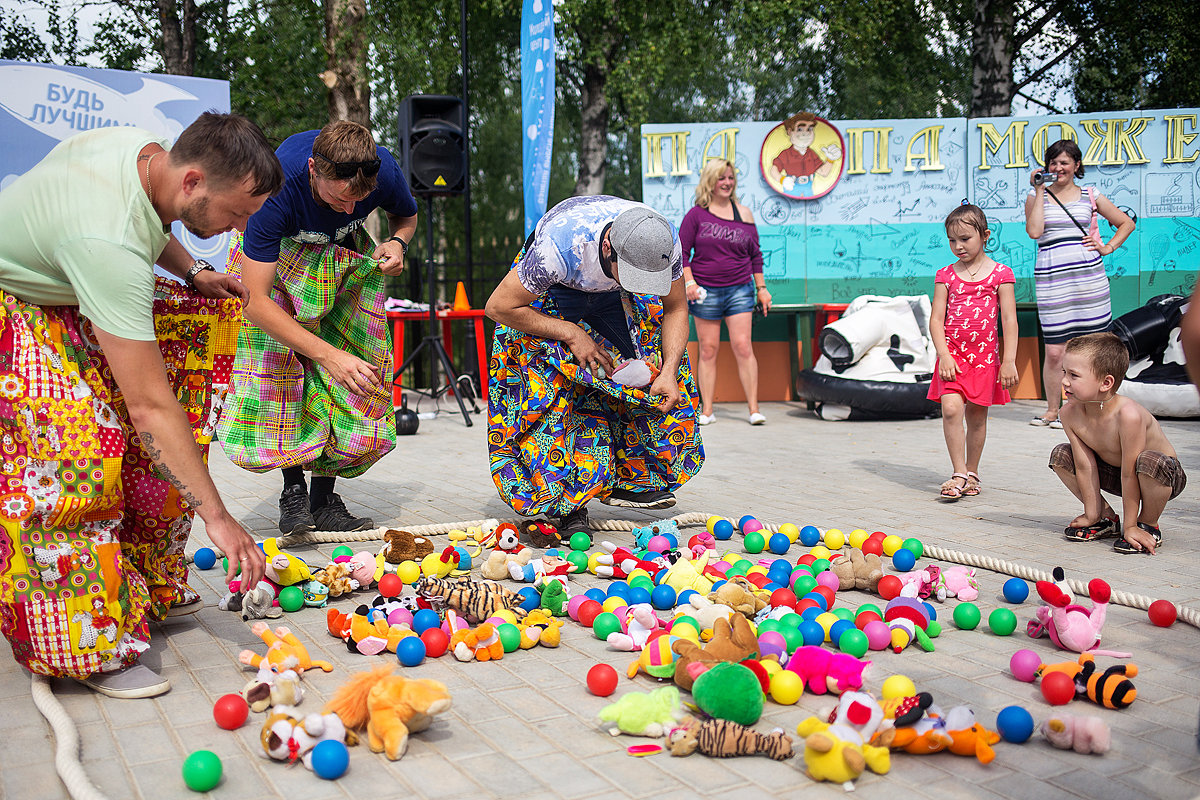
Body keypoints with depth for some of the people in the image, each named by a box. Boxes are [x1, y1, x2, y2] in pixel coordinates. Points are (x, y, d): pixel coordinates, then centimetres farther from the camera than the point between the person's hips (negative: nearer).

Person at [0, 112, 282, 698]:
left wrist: (191, 273, -1)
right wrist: (215, 514, -35)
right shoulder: (108, 242, -40)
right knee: (73, 456, -25)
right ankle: (95, 648, -11)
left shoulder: (150, 149, -14)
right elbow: (151, 405, -39)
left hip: (59, 284, 9)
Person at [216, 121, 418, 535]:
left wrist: (397, 243, -26)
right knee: (276, 360, -21)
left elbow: (407, 216, -1)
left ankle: (324, 497, -1)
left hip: (347, 256, 3)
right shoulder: (278, 185, -40)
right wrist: (329, 354, -47)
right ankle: (293, 490, -6)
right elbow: (255, 300, -40)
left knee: (359, 375, -9)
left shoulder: (384, 171, -29)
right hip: (277, 254, -3)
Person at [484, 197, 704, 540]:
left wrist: (669, 371, -25)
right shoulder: (559, 246, -43)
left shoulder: (666, 243, -30)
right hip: (549, 297, -4)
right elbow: (498, 307, -30)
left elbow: (675, 309, -12)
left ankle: (631, 479, 4)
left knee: (644, 373, -9)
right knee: (554, 387, -18)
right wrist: (571, 333, -29)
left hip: (611, 299, 4)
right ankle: (568, 503, -10)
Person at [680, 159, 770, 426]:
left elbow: (755, 254, 15)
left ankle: (754, 408, -1)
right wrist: (689, 281, -9)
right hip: (706, 292, -1)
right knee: (708, 348, 2)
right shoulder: (696, 214, 3)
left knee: (743, 346, -6)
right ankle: (707, 411, 8)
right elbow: (682, 251, 3)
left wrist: (761, 288, 12)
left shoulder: (744, 214, 10)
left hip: (739, 290, 1)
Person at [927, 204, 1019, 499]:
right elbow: (936, 319, 2)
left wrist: (1009, 361, -8)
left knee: (976, 416, 7)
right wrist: (944, 355, -10)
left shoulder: (1000, 274, 1)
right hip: (953, 353, 1)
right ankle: (959, 474, -10)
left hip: (985, 355, 0)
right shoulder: (946, 275, 6)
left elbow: (1009, 320, -2)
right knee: (951, 409, -17)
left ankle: (972, 473, 22)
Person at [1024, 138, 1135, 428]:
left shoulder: (1090, 196, 12)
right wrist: (1040, 191, -5)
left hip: (1089, 276, 1)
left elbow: (1126, 223, 22)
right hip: (1051, 279, -1)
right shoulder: (1036, 196, 9)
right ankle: (1052, 410, 13)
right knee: (1054, 351, -3)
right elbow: (1034, 231, -10)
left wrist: (1108, 247, 7)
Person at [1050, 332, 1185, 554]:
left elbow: (1129, 474, -31)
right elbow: (1085, 466, -13)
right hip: (1116, 474, 6)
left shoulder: (1128, 414, -36)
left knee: (1149, 461, -38)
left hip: (1168, 476, -6)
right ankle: (1106, 518, 9)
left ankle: (1148, 525, -8)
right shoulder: (1070, 413, -18)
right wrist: (1091, 515, -10)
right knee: (1060, 456, -8)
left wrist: (1130, 526, -24)